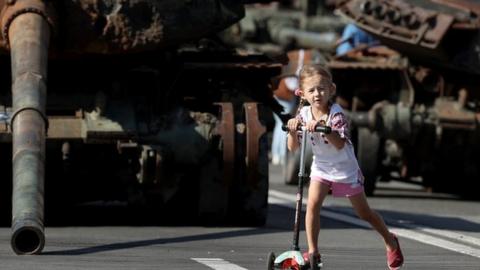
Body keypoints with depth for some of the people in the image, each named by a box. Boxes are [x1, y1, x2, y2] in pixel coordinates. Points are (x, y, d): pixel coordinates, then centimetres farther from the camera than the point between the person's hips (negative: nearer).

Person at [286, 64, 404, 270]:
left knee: (364, 212, 9)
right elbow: (292, 147, -11)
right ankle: (312, 252, -12)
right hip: (321, 168, 3)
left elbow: (340, 144, -36)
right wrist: (292, 130, -30)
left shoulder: (336, 114, -23)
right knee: (313, 204, -20)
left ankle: (390, 241, 32)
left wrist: (323, 126, -48)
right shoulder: (303, 113, -11)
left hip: (345, 168, -3)